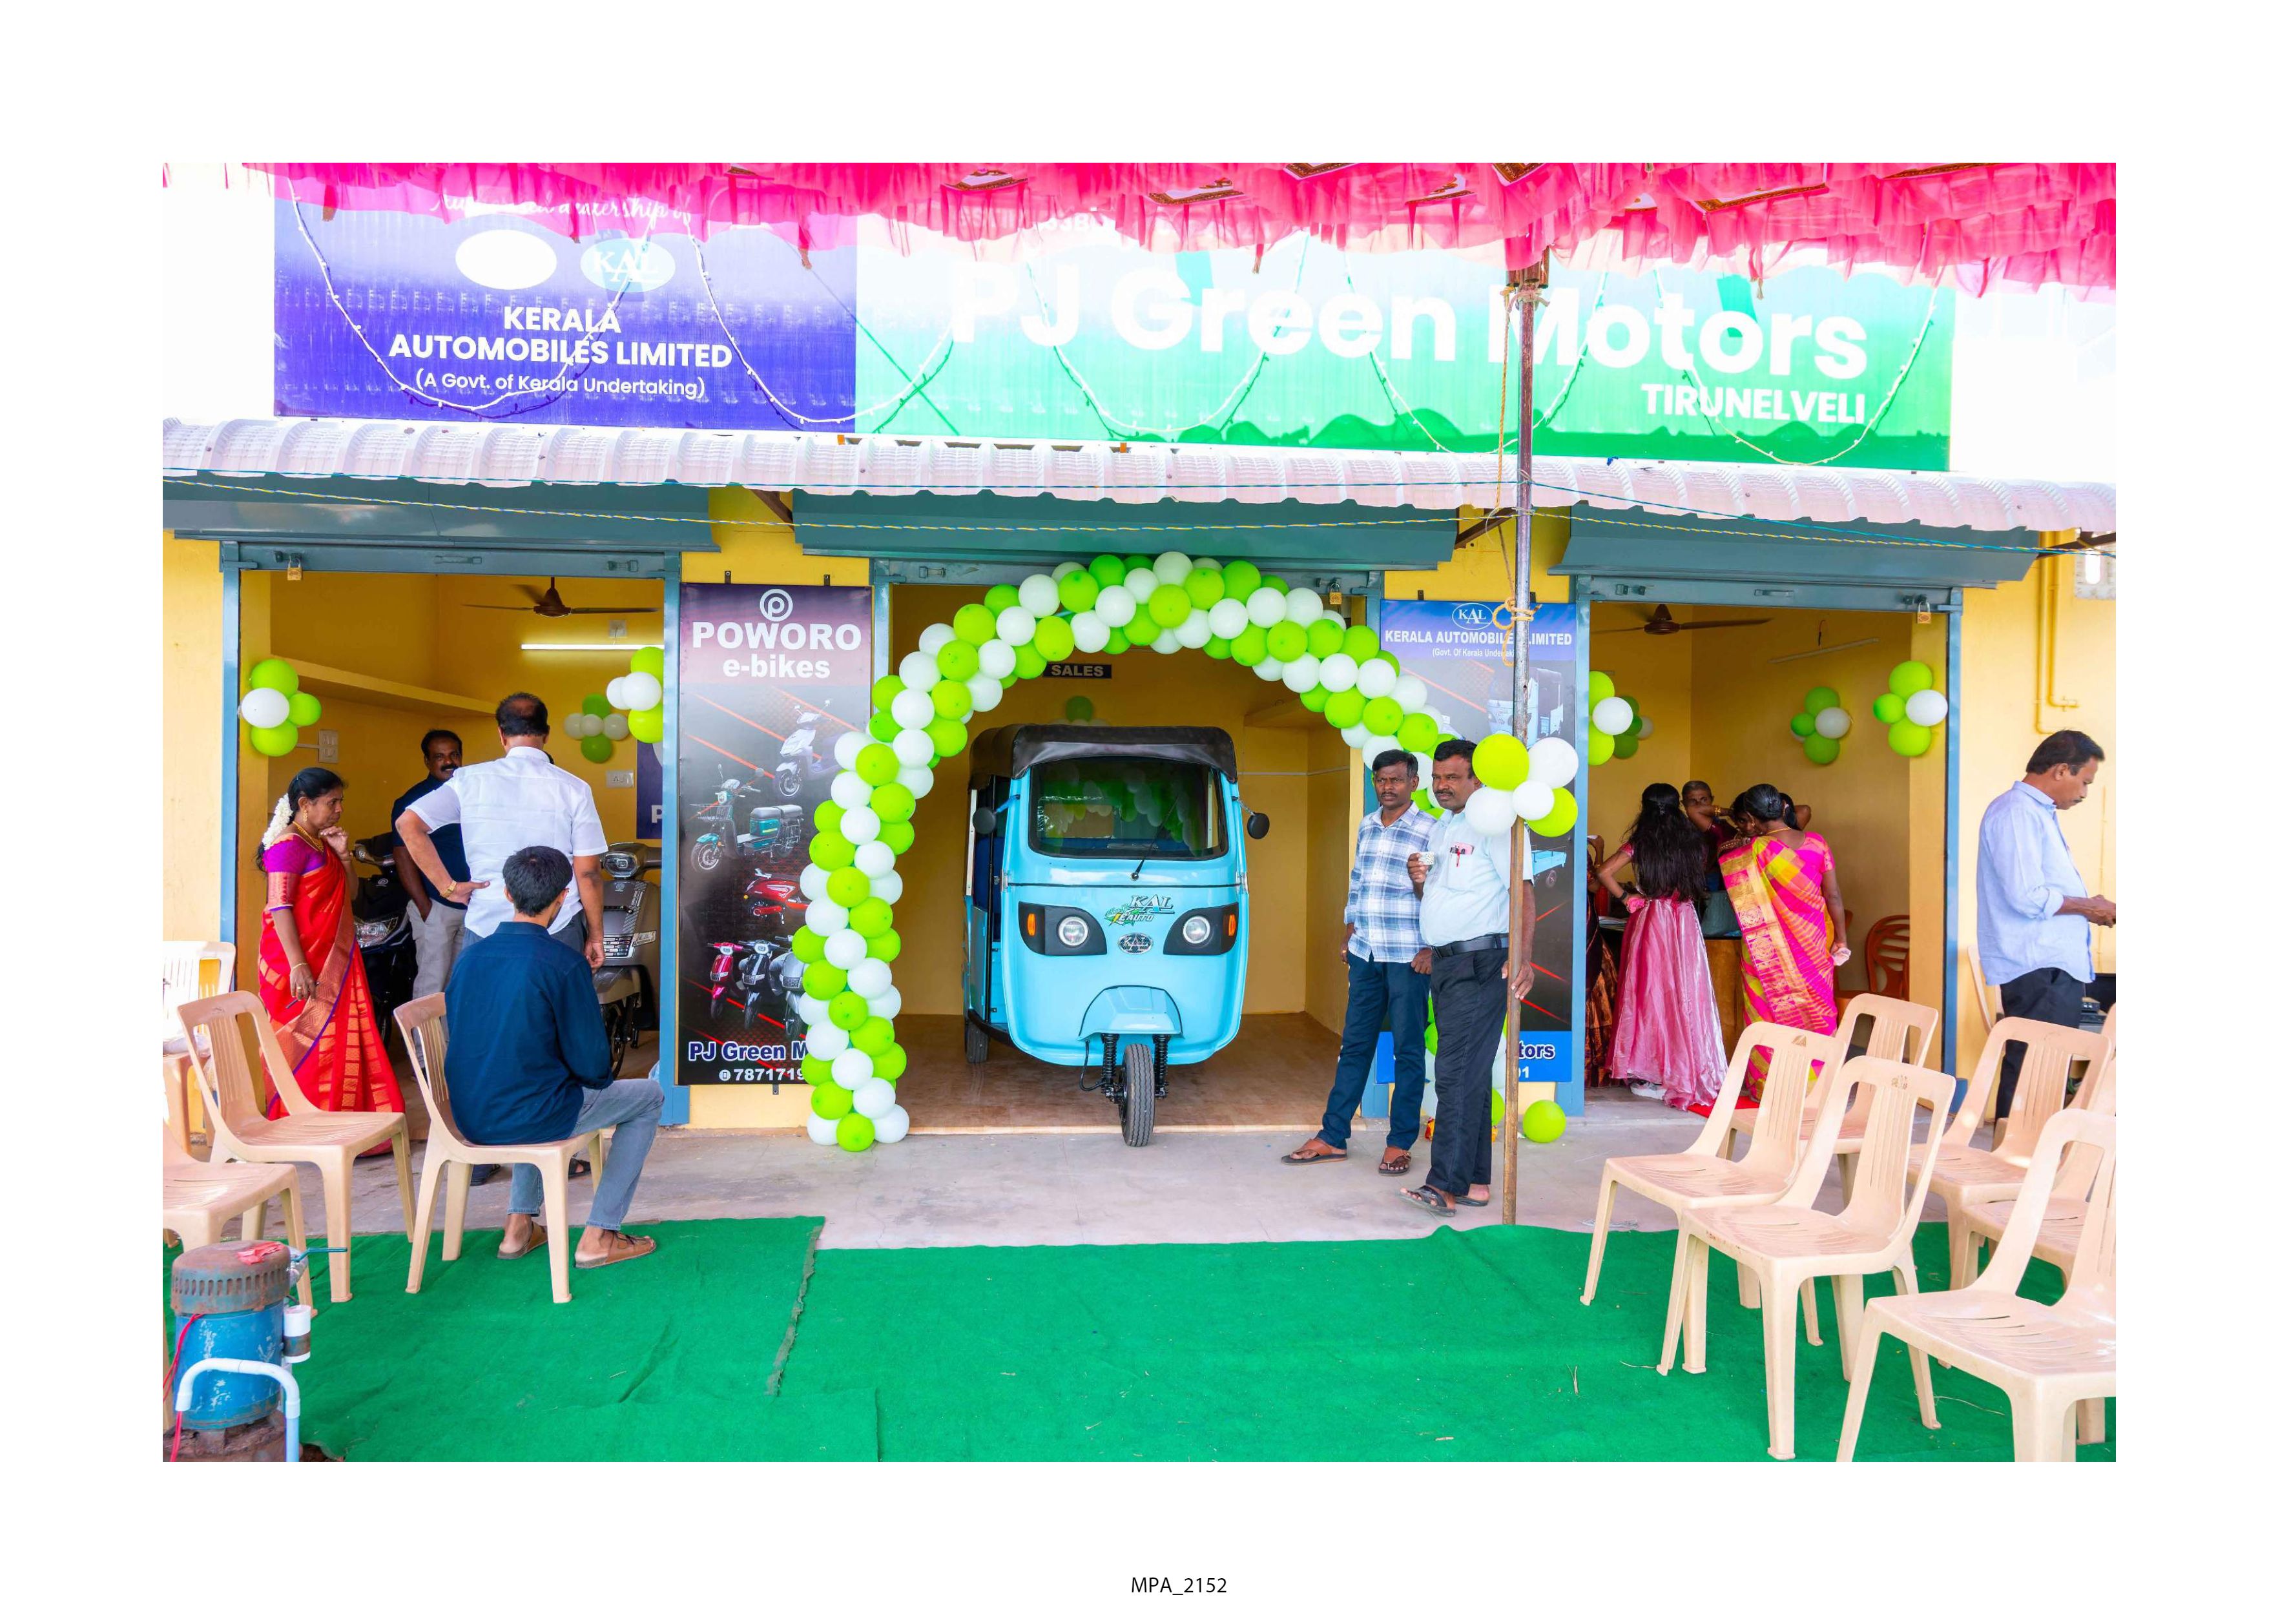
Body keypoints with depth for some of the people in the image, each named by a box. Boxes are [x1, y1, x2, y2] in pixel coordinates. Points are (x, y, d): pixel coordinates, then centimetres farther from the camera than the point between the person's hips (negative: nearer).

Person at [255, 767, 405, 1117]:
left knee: (337, 1042, 10)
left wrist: (342, 855, 3)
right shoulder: (289, 845, -12)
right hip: (305, 964, -9)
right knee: (306, 1047, -4)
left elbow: (348, 895, 19)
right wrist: (297, 965, -25)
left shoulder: (321, 843, 15)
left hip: (332, 959, 9)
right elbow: (279, 907, -19)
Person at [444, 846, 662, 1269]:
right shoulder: (562, 962, -16)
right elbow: (591, 1064, -13)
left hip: (470, 1119, 7)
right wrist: (599, 1079, 12)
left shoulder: (471, 955, 2)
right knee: (649, 1096, 14)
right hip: (530, 1120, -7)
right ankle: (599, 1236, 12)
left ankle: (519, 1224, 31)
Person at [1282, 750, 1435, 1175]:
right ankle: (1333, 1137, 14)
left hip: (1408, 958, -6)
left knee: (1407, 1051, 3)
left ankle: (1400, 1143, 12)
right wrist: (1349, 934, 18)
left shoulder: (1431, 832, -6)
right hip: (1365, 954, 6)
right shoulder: (1366, 827, 13)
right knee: (1354, 1047, 9)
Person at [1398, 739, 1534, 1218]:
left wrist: (1524, 957, -29)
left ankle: (1446, 1185, -13)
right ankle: (1476, 1182, 16)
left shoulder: (1496, 824, -9)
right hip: (1444, 963, 9)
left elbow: (1523, 891, -17)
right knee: (1469, 1074, 11)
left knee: (1459, 1072, -12)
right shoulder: (1440, 829, 18)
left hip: (1480, 962, -9)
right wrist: (1417, 880, 3)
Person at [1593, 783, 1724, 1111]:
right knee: (1684, 995, 3)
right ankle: (1685, 1072, 6)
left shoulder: (1640, 843, -3)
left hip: (1648, 921, -1)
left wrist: (1626, 897, 0)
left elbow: (1604, 873, -11)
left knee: (1649, 991, 6)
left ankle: (1646, 1073, 11)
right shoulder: (1690, 840, 3)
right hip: (1684, 923, 1)